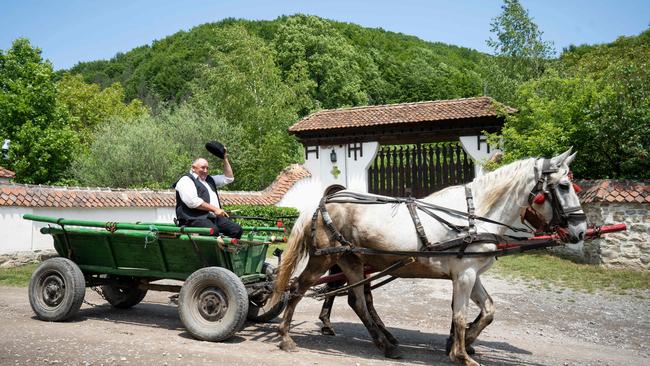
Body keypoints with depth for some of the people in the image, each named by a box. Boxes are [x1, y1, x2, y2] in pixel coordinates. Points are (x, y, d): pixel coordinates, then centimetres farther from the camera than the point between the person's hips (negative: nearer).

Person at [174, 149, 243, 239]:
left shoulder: (209, 179, 28)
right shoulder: (186, 180, 1)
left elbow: (229, 178, 31)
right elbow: (192, 202, -14)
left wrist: (225, 159, 23)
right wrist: (214, 209, -15)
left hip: (215, 217, 8)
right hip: (195, 218, -8)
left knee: (237, 229, -14)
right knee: (213, 230, -37)